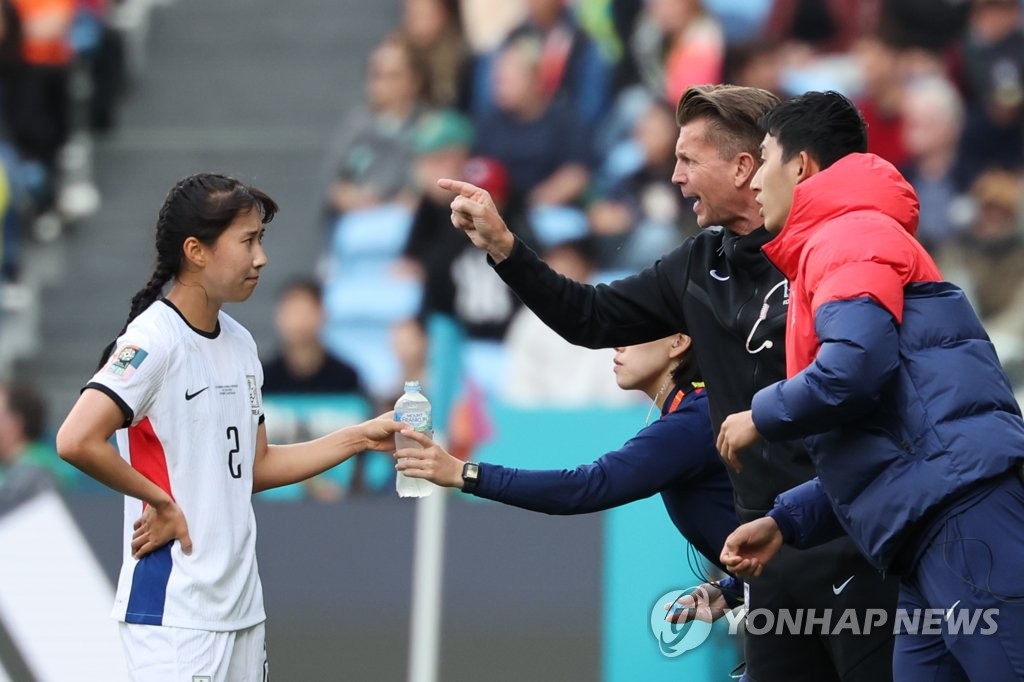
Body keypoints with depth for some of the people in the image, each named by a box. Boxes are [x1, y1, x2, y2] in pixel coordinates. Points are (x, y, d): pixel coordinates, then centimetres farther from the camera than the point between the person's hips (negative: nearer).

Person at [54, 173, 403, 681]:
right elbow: (77, 442, -25)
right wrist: (161, 502, -15)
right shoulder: (153, 340, -13)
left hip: (241, 606, 8)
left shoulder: (240, 343, 13)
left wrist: (358, 439, 13)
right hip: (174, 614, -8)